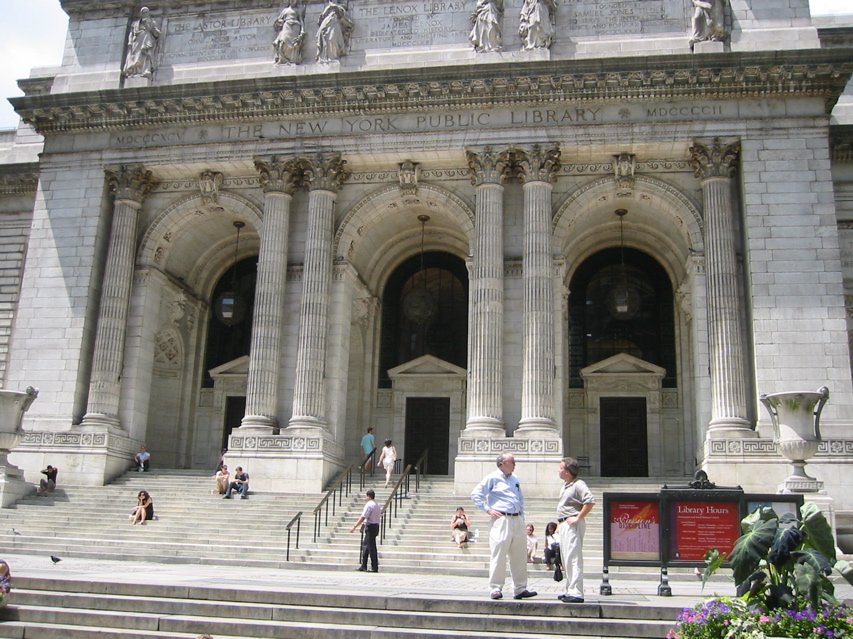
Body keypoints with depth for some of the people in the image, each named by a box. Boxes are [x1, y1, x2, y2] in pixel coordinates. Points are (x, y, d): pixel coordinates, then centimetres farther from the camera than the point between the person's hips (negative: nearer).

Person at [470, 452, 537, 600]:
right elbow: (475, 494, -6)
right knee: (498, 555, -6)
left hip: (517, 520, 7)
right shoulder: (492, 478, -3)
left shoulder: (515, 479, 19)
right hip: (501, 520, -7)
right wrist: (488, 510, -10)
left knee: (520, 556, 9)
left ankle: (520, 589, 16)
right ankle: (496, 589, 1)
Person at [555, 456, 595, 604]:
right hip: (563, 525, 10)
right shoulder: (565, 486, 19)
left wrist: (578, 518, -21)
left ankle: (576, 593, -13)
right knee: (566, 559, 13)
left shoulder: (578, 484, -12)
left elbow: (590, 502, -25)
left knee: (573, 558, -12)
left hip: (573, 525, -10)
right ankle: (570, 591, 20)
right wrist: (559, 525, 22)